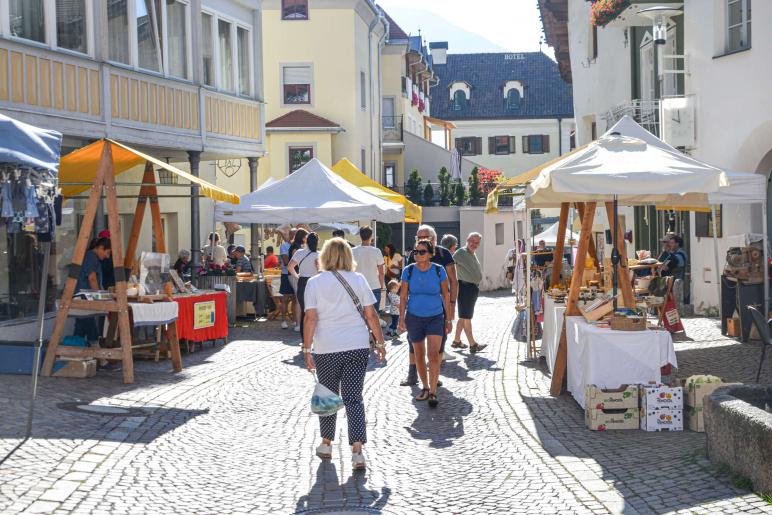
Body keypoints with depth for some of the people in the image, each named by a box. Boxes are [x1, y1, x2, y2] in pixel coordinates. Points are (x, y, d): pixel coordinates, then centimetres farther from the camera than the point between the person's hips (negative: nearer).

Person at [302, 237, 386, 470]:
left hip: (327, 349, -1)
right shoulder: (358, 280, 2)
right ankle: (357, 450, -8)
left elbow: (311, 318, -9)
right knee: (354, 398, 2)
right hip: (358, 346, 1)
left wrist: (307, 349, -6)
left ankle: (326, 444, 27)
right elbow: (371, 315, 2)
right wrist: (380, 342, 11)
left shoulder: (315, 283, -3)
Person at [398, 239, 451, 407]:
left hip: (435, 317, -2)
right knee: (419, 356, 11)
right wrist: (402, 319, -3)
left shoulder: (439, 270, -7)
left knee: (433, 354, -14)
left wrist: (449, 319, 2)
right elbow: (403, 296, 1)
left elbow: (446, 295, 0)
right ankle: (425, 388, 28)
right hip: (414, 317, 2)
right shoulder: (408, 271, -5)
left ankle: (433, 392, -10)